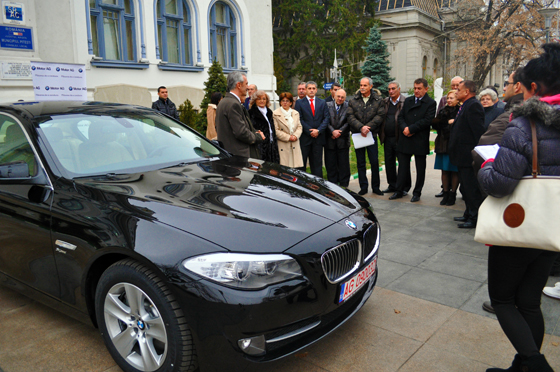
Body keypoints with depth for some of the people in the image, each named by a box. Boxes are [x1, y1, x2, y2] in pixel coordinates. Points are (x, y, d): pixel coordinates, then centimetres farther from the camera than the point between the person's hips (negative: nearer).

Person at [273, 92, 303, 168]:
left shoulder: (296, 113, 17)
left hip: (295, 146, 5)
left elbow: (299, 127, 15)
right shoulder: (275, 114, -1)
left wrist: (295, 136, -5)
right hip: (282, 146, -4)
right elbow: (276, 130, -7)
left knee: (296, 167, 1)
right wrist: (288, 137, -12)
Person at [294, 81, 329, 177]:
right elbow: (299, 119, -4)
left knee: (317, 162, 5)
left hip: (318, 137, 2)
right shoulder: (299, 102, 5)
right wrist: (310, 131, -12)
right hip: (305, 138, -2)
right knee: (301, 163, 0)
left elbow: (326, 118, 5)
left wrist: (318, 130, -10)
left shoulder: (322, 102, 13)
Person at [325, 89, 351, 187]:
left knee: (344, 164, 3)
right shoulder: (327, 105, 3)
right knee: (330, 164, 5)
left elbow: (348, 122, -4)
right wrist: (333, 131, -12)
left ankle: (344, 185, 13)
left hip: (343, 139, -1)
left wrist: (339, 132, -11)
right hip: (330, 140, 1)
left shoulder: (348, 107, 1)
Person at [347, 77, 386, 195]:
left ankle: (376, 187, 13)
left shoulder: (378, 100, 3)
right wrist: (361, 127, -17)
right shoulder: (353, 101, 5)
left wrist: (368, 127, -15)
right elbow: (350, 117, -3)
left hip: (372, 134, -1)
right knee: (360, 162, 6)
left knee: (374, 161, 1)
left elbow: (380, 116, -6)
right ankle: (363, 187, 15)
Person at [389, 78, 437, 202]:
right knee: (403, 166, 8)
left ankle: (417, 193, 17)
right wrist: (404, 128, -10)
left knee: (420, 168, 6)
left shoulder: (431, 103, -3)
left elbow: (427, 120, -14)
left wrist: (411, 129, -16)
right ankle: (399, 191, 16)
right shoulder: (408, 100, 13)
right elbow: (401, 116, 9)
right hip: (405, 140, 4)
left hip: (420, 141, -4)